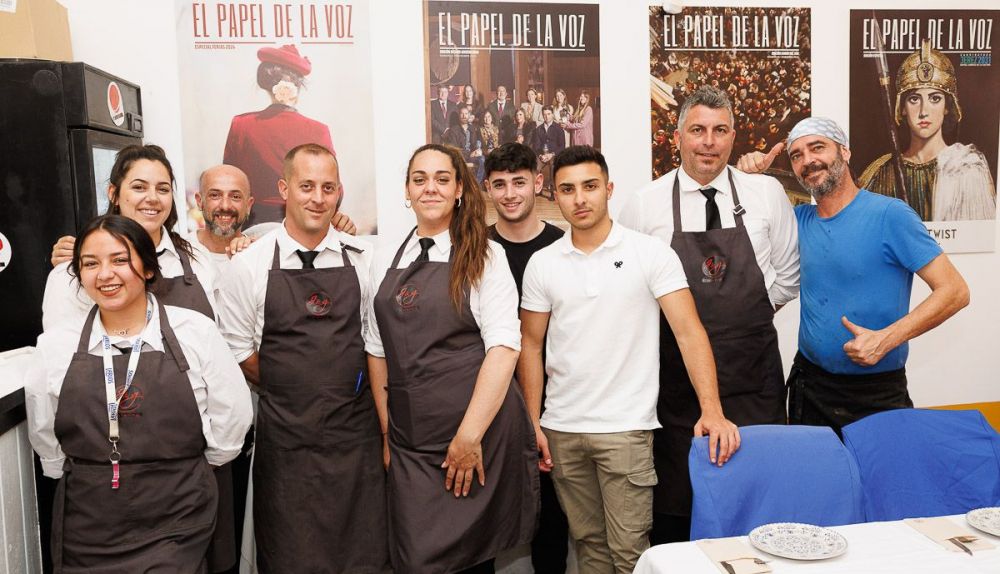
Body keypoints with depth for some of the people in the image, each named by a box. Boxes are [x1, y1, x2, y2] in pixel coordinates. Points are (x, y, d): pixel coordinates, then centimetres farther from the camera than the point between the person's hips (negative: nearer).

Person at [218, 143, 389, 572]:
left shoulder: (362, 259, 1)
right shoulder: (250, 265, -3)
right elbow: (238, 348, 4)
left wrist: (353, 387, 2)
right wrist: (286, 390, 4)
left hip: (355, 429, 1)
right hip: (284, 434, -1)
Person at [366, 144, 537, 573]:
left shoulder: (483, 257, -3)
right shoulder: (385, 263, 11)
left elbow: (503, 346, -11)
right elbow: (378, 351, 13)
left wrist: (470, 436, -16)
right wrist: (387, 434, 8)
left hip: (478, 435, -3)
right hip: (409, 444, 4)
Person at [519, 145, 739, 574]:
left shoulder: (651, 253, -5)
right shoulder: (542, 264, 3)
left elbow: (688, 331, -10)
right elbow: (531, 345, 8)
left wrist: (712, 410, -21)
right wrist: (532, 423, 2)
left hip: (626, 427, -3)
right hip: (562, 429, 3)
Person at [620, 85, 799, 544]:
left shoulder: (767, 194, 5)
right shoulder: (643, 205, 0)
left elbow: (787, 276, 13)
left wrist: (750, 308, 3)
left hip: (753, 374, 1)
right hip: (675, 378, -1)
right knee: (675, 496, 8)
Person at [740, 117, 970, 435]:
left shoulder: (889, 215, -13)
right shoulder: (800, 219, 3)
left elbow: (954, 291, -14)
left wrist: (886, 339, -25)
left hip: (877, 393, -4)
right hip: (808, 383, 5)